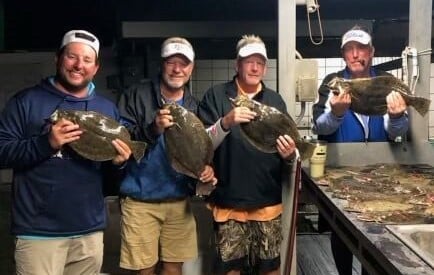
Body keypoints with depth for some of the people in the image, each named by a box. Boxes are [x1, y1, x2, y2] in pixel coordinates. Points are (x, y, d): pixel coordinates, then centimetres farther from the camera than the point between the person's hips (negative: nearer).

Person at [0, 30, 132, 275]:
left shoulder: (108, 108, 11)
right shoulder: (27, 100, -3)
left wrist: (119, 161, -5)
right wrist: (46, 143, -22)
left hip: (91, 231, 5)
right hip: (40, 232, -4)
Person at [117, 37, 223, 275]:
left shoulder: (193, 105, 8)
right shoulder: (137, 95, -6)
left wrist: (205, 168, -8)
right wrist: (153, 129, -29)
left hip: (178, 200, 4)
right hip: (140, 200, -4)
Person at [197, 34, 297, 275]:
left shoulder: (275, 100, 10)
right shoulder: (216, 96, 0)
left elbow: (288, 147, 15)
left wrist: (289, 153, -9)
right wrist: (226, 123, -26)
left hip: (268, 201, 3)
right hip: (229, 200, -2)